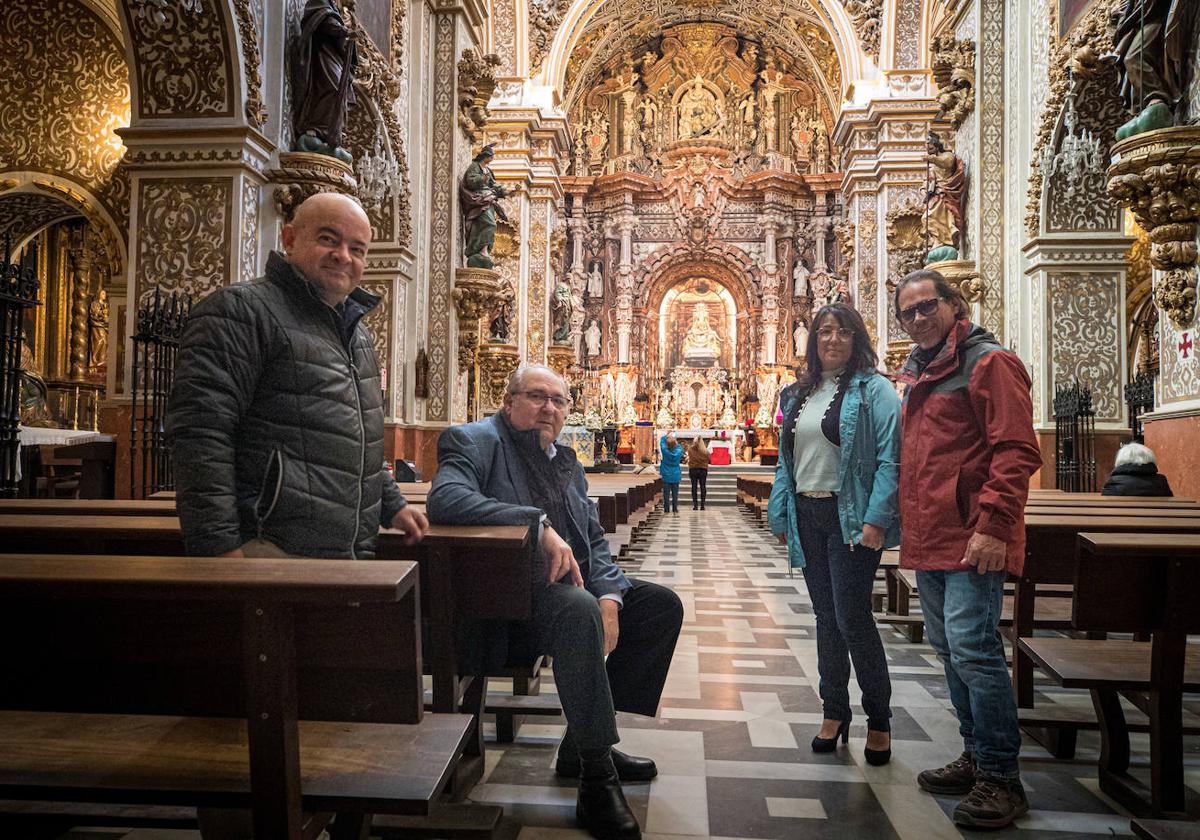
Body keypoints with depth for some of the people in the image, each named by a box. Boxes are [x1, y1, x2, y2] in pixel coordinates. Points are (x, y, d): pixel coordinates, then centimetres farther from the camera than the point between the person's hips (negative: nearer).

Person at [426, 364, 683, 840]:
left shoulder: (565, 460, 18)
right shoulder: (474, 441, -6)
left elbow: (595, 539, 14)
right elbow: (445, 499, -27)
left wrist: (608, 597, -5)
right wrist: (539, 524, -31)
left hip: (572, 584, 9)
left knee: (662, 605, 3)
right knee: (578, 608, -35)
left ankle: (584, 742, 5)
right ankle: (597, 783, -26)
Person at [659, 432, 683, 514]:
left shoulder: (665, 451, -15)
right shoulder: (679, 451, -10)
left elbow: (662, 442, 3)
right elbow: (679, 446, 14)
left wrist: (667, 435, 17)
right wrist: (675, 441, 24)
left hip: (666, 476, -1)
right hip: (676, 476, 1)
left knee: (666, 494, 4)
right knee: (675, 493, 8)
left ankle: (667, 509, 5)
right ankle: (675, 509, 9)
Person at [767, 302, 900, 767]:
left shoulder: (873, 389, -6)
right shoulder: (797, 394, 13)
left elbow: (889, 459, -14)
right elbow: (785, 461, 15)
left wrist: (875, 519, -22)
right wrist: (780, 514, 9)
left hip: (850, 518, -6)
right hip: (807, 517, 6)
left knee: (852, 617, -5)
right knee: (826, 617, 13)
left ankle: (879, 719, 14)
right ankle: (834, 711, 26)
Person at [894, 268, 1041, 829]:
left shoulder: (989, 362, -7)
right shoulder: (918, 373, 19)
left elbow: (1017, 452, -15)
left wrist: (994, 525, -22)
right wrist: (906, 524, 18)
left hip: (972, 537, -9)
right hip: (928, 539, 9)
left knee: (972, 647, -10)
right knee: (950, 650, 14)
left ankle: (1001, 778, 3)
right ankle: (976, 757, 28)